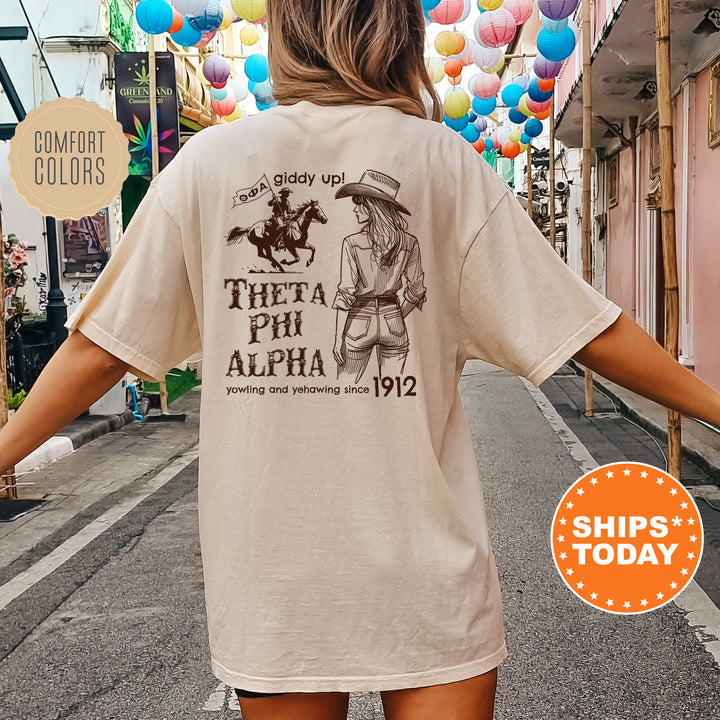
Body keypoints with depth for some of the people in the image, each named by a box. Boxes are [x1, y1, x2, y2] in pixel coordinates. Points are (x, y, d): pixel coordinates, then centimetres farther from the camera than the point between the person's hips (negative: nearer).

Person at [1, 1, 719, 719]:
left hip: (266, 563, 2)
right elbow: (592, 333, -4)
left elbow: (98, 347, -1)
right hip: (426, 569, -1)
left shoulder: (206, 161, -2)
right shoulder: (441, 160, -4)